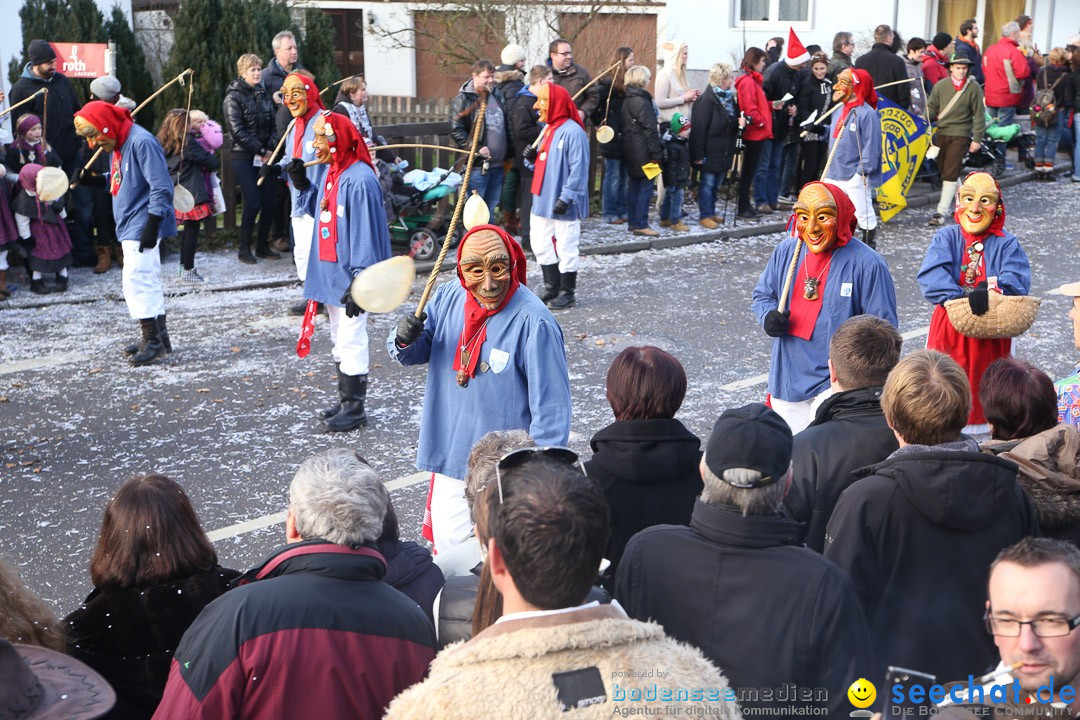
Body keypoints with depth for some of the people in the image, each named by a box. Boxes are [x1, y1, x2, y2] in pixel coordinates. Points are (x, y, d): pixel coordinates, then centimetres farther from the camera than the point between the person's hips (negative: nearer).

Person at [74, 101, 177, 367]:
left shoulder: (141, 142, -18)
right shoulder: (118, 145, 12)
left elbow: (161, 187, -21)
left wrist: (152, 225, -22)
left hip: (141, 226, -10)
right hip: (130, 226, 10)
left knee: (136, 280, -11)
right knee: (148, 281, 14)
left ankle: (153, 339, -5)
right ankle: (158, 337, 22)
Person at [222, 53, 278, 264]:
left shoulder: (264, 94, 13)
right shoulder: (234, 97, -6)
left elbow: (272, 125, 12)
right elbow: (237, 131, -13)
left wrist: (270, 148, -5)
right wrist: (261, 151, -13)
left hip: (264, 157, 6)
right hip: (244, 158, -6)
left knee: (269, 202, 2)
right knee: (253, 203, -9)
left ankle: (263, 246, 16)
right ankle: (244, 249, 3)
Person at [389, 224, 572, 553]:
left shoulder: (534, 322, -20)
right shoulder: (448, 297, -2)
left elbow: (552, 411, -16)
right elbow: (416, 353, 11)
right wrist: (405, 340, -13)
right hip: (448, 464, 6)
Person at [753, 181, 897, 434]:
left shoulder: (867, 264, -12)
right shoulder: (786, 251, 3)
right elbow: (762, 294, 17)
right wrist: (768, 316, -6)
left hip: (836, 384, -5)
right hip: (786, 381, 5)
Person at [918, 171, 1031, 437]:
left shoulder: (1007, 244, 1)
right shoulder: (946, 237, 0)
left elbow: (1016, 284, -14)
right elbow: (931, 277, -16)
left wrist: (988, 293, -32)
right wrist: (961, 298, -30)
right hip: (949, 327, 0)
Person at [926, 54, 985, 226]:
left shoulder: (974, 88, -5)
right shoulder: (941, 85, 2)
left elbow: (979, 115, -2)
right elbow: (931, 107, 8)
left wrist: (977, 139, -4)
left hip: (960, 135, -4)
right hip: (942, 133, 4)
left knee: (950, 173, -9)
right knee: (945, 171, 14)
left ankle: (941, 212, -8)